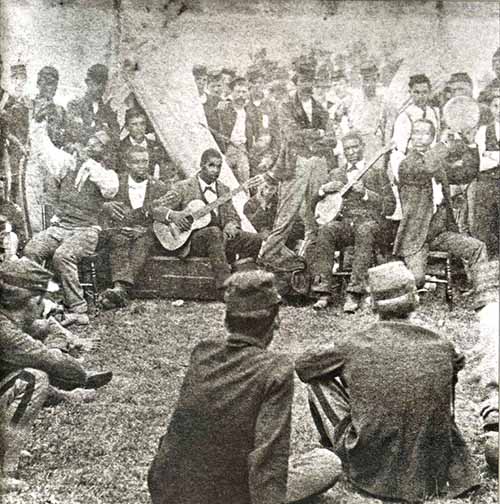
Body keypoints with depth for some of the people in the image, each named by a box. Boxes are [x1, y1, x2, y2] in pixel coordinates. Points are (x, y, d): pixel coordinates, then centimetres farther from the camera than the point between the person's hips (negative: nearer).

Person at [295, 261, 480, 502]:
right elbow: (458, 365, 17)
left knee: (319, 382, 9)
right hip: (432, 470, 3)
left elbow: (302, 366, 1)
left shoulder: (353, 344, -15)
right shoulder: (441, 345, -8)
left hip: (372, 469, -3)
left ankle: (340, 449, 16)